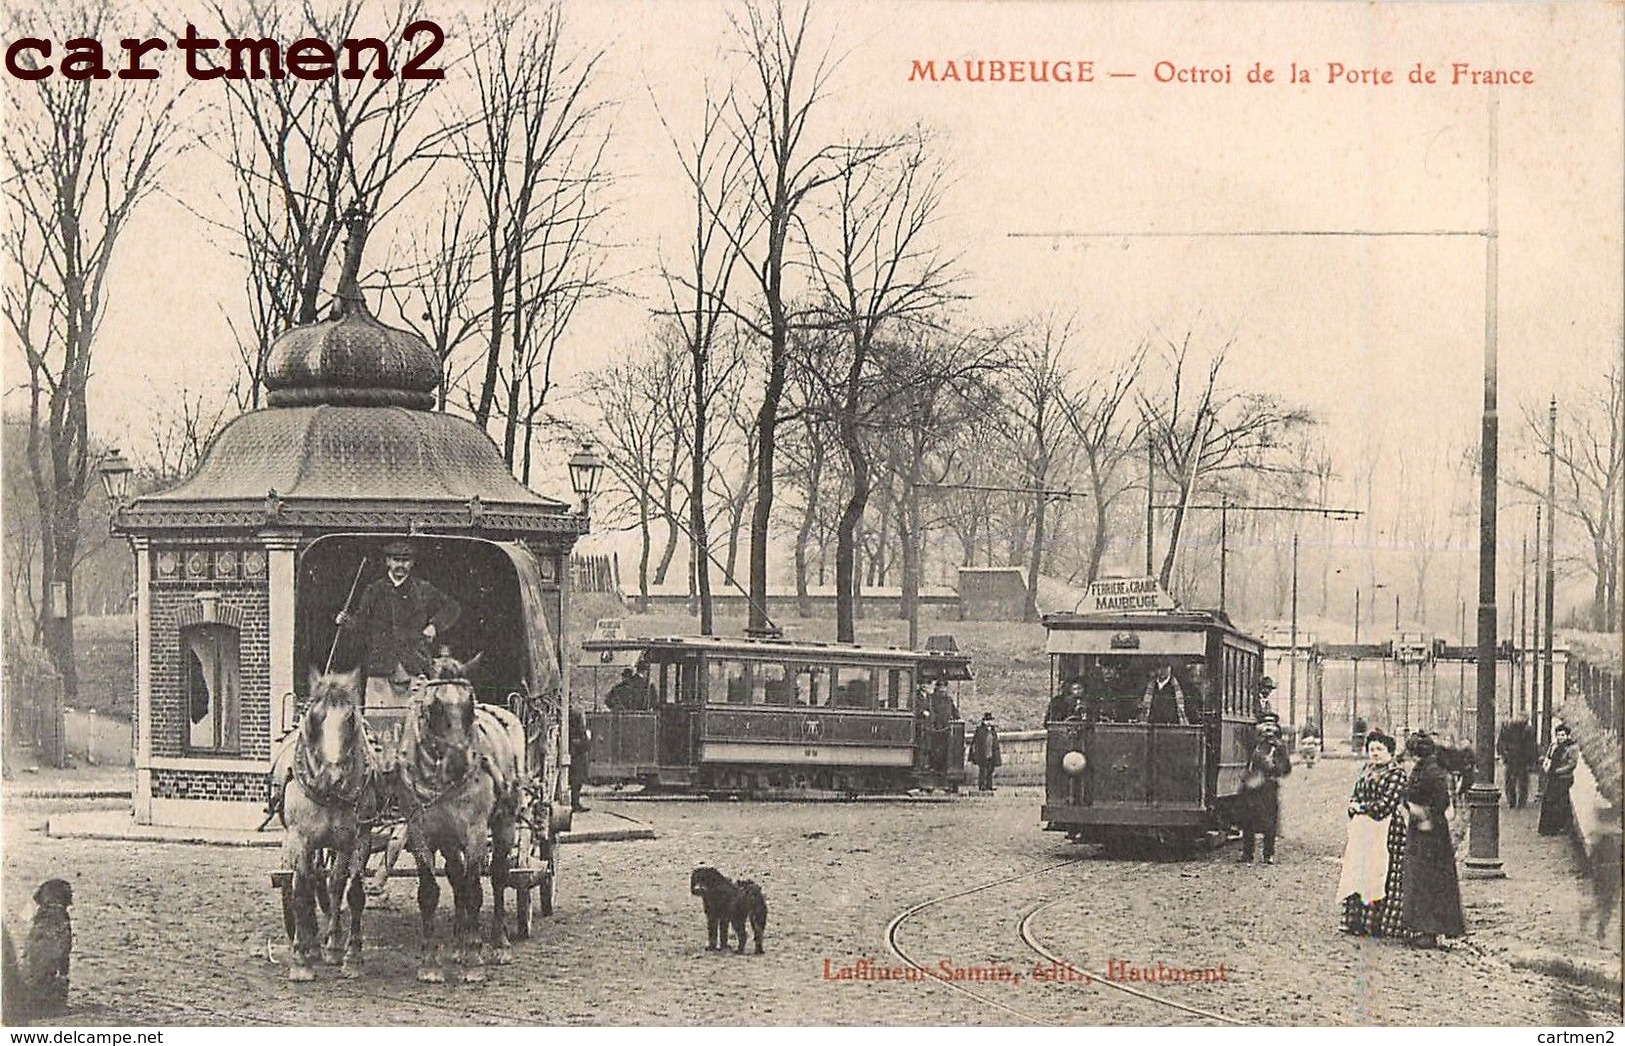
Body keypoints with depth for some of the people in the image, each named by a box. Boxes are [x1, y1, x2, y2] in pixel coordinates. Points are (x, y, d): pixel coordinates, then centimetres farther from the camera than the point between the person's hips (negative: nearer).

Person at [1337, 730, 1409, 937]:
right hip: (1361, 830, 8)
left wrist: (1361, 807, -7)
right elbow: (1354, 795, 19)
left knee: (1377, 876, -8)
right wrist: (1354, 806, -4)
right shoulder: (1366, 770, 18)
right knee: (1357, 873, 6)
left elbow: (1387, 802, -14)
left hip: (1385, 830, -8)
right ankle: (1357, 922, 10)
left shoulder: (1396, 773, -6)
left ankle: (1378, 924, -5)